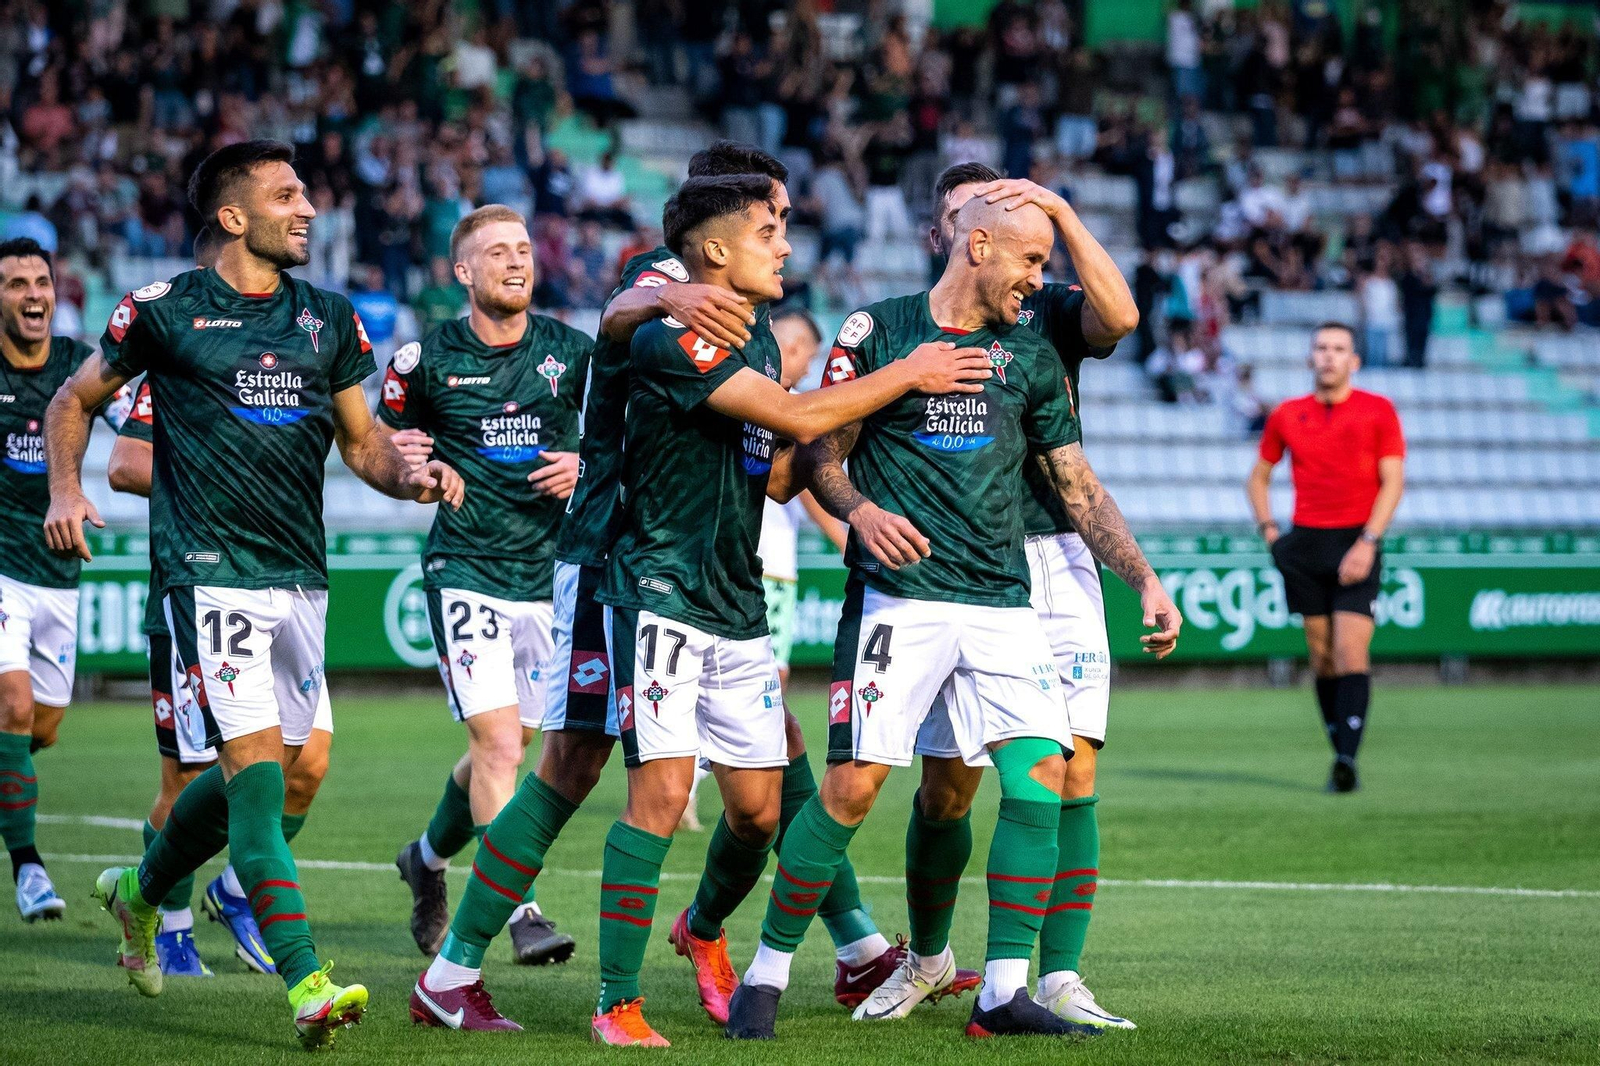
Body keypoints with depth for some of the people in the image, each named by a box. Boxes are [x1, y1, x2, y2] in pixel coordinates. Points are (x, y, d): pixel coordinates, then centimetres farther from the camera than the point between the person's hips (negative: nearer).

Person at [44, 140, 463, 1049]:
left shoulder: (328, 320, 12)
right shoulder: (168, 312, -2)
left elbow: (361, 439, 19)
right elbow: (76, 401, 11)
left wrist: (409, 476, -1)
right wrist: (66, 493, -4)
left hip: (301, 576, 6)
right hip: (213, 572, -6)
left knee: (268, 771, 13)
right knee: (257, 766, -15)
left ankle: (141, 889, 40)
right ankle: (308, 985, -20)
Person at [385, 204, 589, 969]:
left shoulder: (570, 352, 3)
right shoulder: (427, 358, -3)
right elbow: (376, 439, 11)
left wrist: (587, 467, -7)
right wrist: (402, 459, -11)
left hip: (547, 573, 4)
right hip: (464, 569, -4)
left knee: (503, 747, 14)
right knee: (498, 742, -16)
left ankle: (428, 857, 40)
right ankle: (521, 912, -16)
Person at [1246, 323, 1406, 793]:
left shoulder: (1378, 411, 2)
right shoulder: (1287, 415, 10)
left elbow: (1393, 480, -2)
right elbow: (1258, 477, 21)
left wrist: (1367, 542, -12)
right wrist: (1267, 528, 7)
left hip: (1356, 546, -3)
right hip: (1305, 543, 3)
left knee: (1351, 653, -14)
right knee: (1322, 657, 3)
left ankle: (1347, 760, -20)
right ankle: (1339, 752, 9)